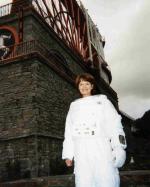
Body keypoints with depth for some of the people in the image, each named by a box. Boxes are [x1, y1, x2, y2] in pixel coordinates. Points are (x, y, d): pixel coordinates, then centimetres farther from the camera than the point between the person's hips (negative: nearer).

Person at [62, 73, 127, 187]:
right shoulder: (74, 105, 22)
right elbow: (69, 131, 16)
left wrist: (118, 147, -9)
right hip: (81, 150, 2)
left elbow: (114, 123, 4)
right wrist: (68, 154, 6)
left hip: (101, 148, -2)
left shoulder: (102, 100, 16)